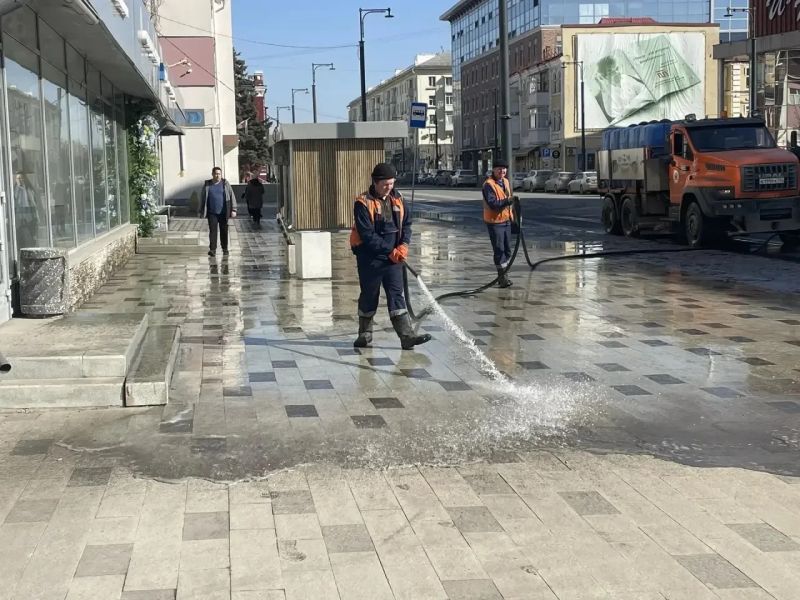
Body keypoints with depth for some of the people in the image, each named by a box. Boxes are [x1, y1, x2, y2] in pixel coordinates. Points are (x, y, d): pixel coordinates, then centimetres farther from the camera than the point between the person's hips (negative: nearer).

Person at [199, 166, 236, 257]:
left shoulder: (225, 183, 2)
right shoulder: (207, 184, 6)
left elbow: (231, 196, 1)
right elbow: (203, 198, 12)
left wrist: (233, 210, -5)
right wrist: (202, 211, 11)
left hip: (223, 212, 0)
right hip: (212, 213, 0)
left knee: (224, 231, 6)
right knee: (212, 230, -4)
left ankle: (225, 249, 17)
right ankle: (212, 250, -2)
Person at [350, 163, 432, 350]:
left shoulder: (397, 199, 5)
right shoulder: (363, 203, -13)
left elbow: (407, 224, 9)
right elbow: (367, 235, -17)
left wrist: (403, 245, -8)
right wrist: (390, 251, -16)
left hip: (394, 257, 4)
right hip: (370, 258, -4)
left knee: (397, 295, -1)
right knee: (369, 296, 8)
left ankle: (407, 336, -7)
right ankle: (365, 334, 24)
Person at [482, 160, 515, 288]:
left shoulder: (506, 182, 11)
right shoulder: (488, 185, -16)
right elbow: (492, 203, -27)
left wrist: (512, 216, 21)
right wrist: (508, 201, -35)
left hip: (506, 220, 8)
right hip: (494, 221, -8)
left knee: (507, 249, 13)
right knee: (499, 250, -5)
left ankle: (503, 275, 25)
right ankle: (501, 276, 4)